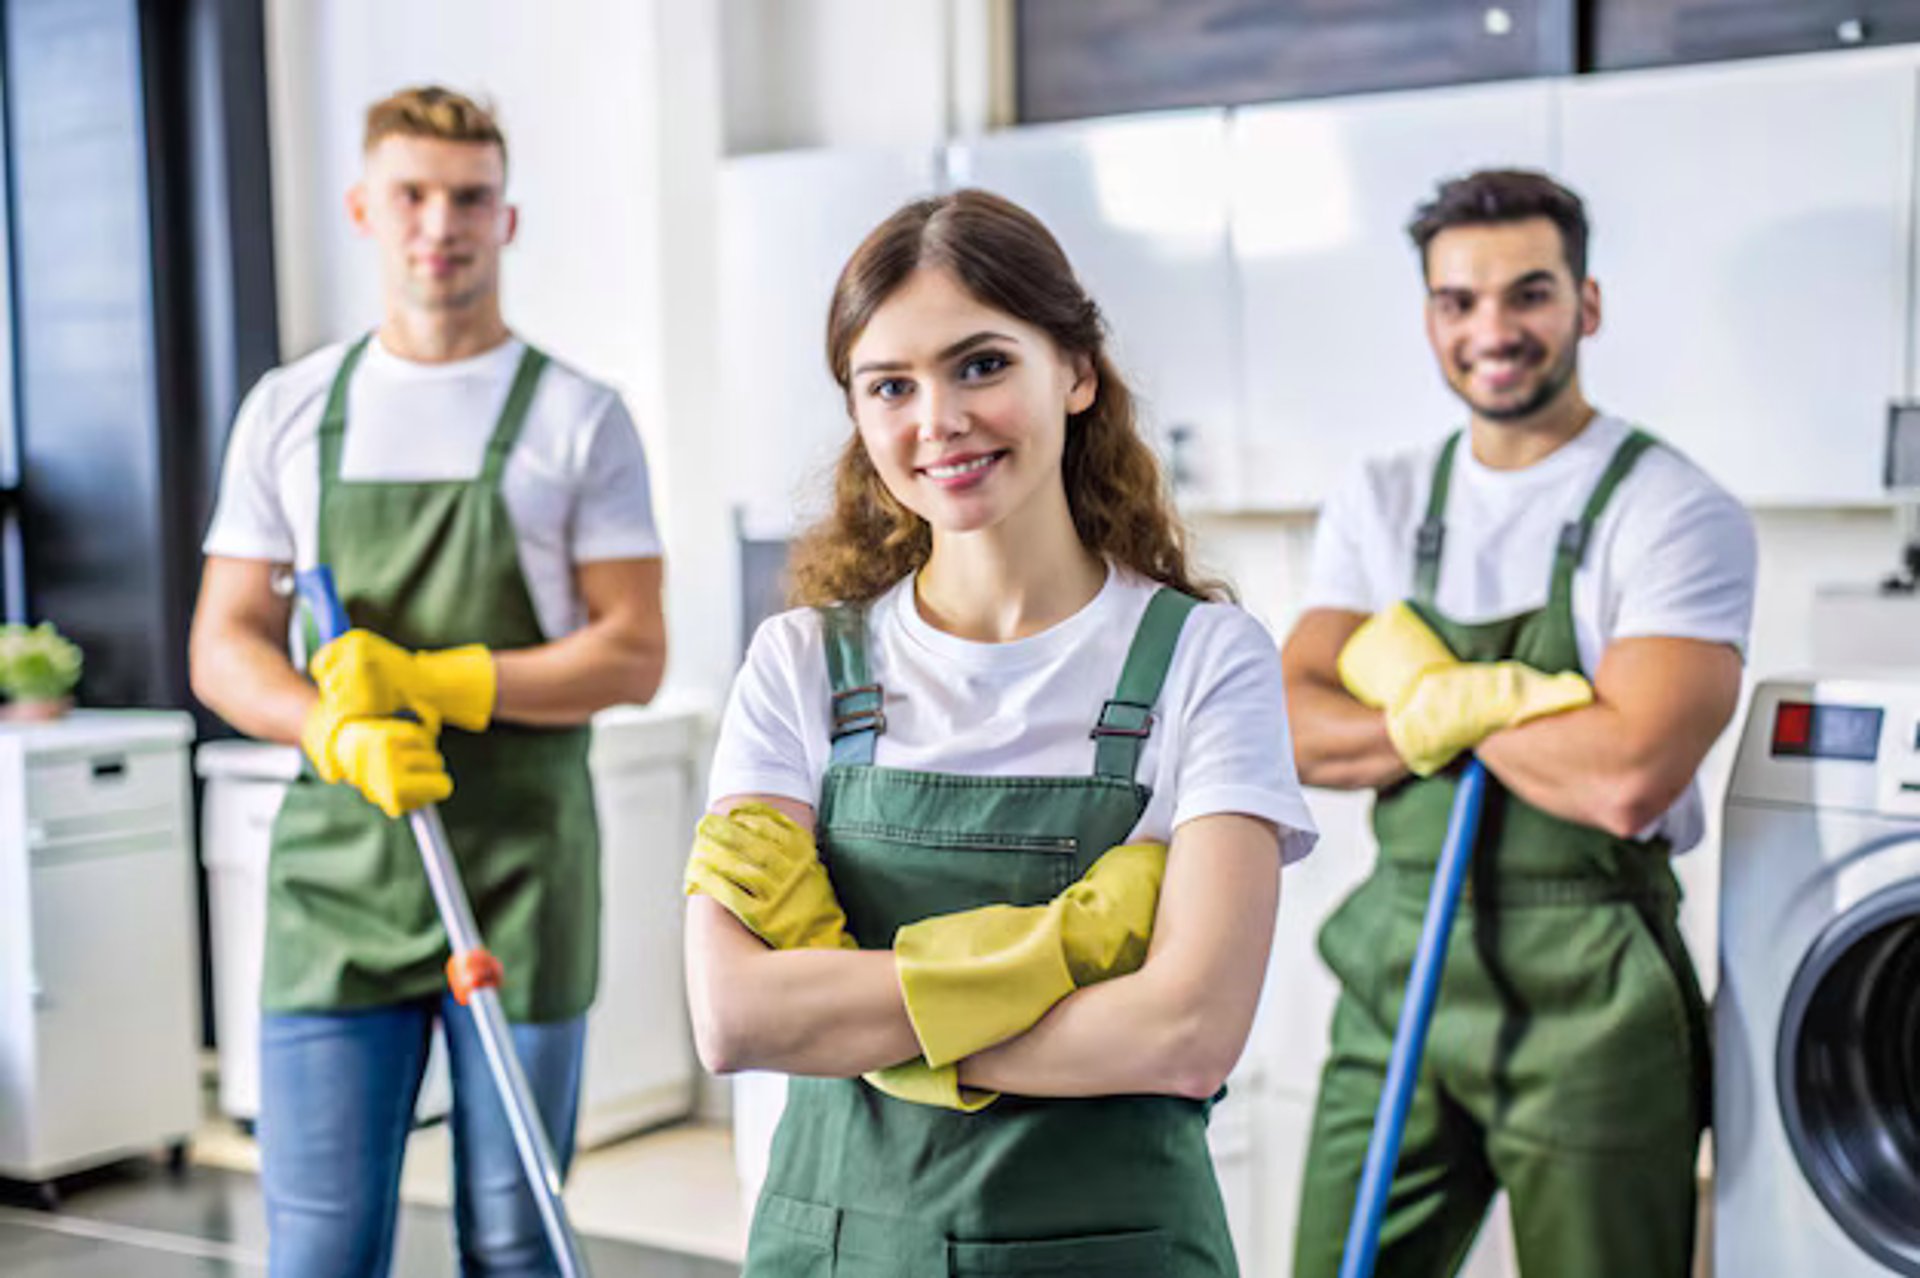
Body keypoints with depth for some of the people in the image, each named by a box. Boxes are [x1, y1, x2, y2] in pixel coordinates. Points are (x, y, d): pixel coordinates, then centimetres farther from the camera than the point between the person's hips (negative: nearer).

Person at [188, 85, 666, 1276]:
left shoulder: (578, 417, 3)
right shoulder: (289, 409, 10)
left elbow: (633, 654, -2)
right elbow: (225, 644, 7)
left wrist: (433, 681, -15)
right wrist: (337, 731, -14)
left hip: (522, 877, -2)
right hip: (337, 874, 2)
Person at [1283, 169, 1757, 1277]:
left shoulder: (1677, 512, -9)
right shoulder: (1381, 505, 7)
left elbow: (1623, 778, -22)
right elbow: (1293, 732, -4)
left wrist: (1424, 690, -11)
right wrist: (1490, 702, -18)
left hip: (1588, 1000, -4)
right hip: (1397, 972, 5)